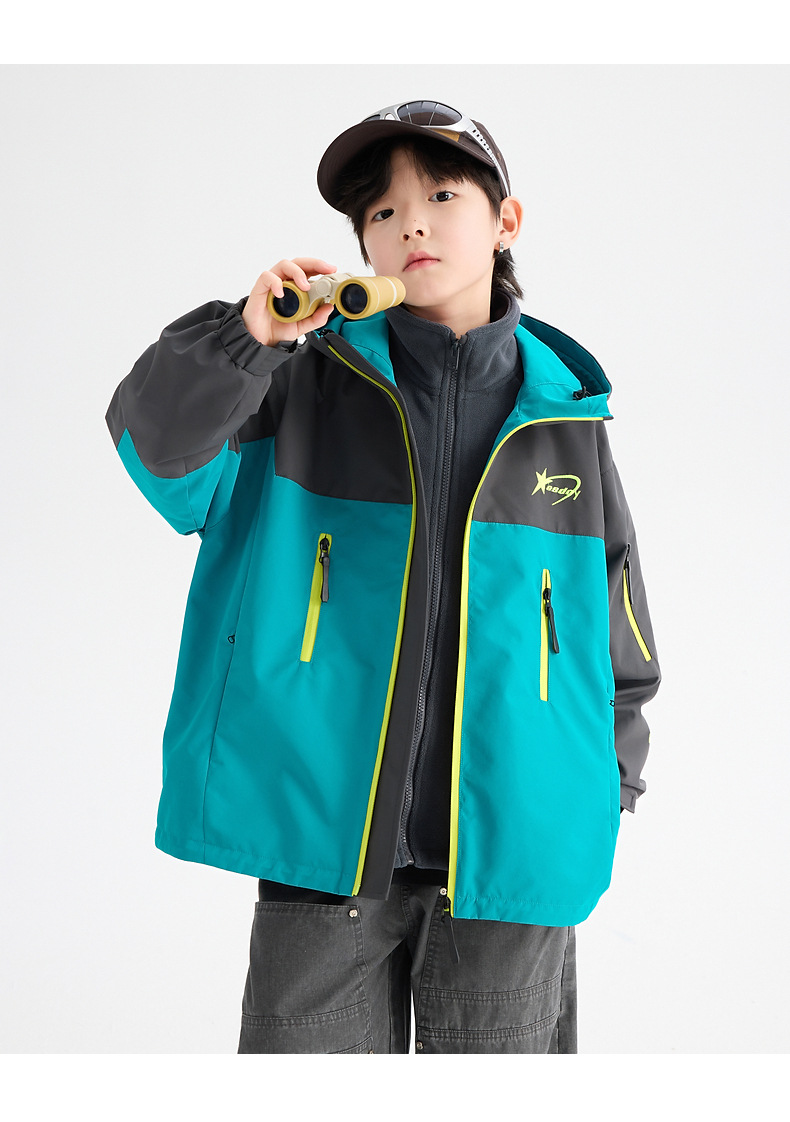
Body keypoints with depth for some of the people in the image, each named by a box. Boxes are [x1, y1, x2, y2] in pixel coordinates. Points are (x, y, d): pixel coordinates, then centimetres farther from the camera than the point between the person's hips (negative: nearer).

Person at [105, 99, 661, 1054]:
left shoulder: (564, 416, 6)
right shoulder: (309, 385, 3)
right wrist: (244, 339, -23)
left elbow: (613, 621, 11)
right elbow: (158, 444, -8)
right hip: (324, 838, 0)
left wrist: (606, 785, 7)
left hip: (508, 853, 1)